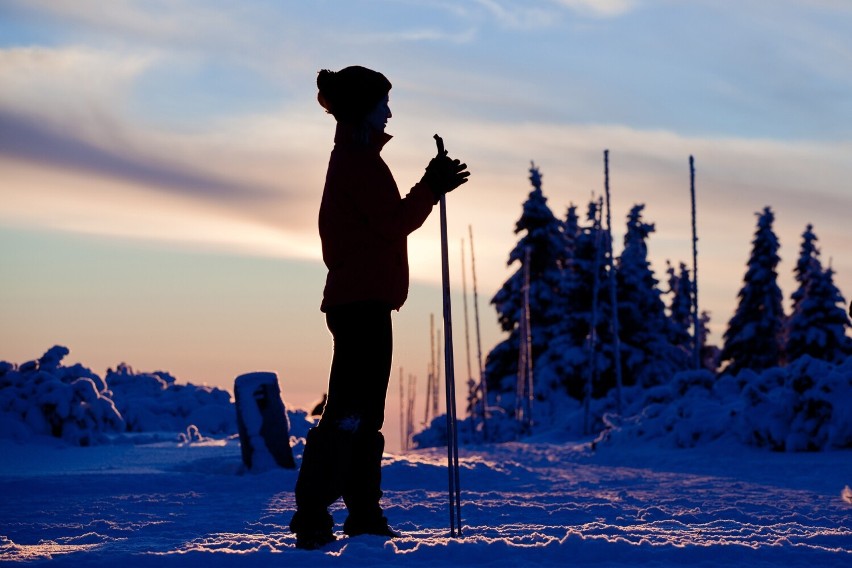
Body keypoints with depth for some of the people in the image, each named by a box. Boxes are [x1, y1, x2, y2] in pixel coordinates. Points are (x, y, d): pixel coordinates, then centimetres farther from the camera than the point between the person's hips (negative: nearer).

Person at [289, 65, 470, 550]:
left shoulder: (351, 157, 21)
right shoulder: (359, 159, -10)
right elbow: (393, 223, -14)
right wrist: (433, 188, -8)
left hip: (356, 299, 11)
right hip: (363, 300, -11)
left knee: (364, 411, 12)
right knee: (351, 410, -13)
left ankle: (364, 514, 15)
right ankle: (312, 517, -16)